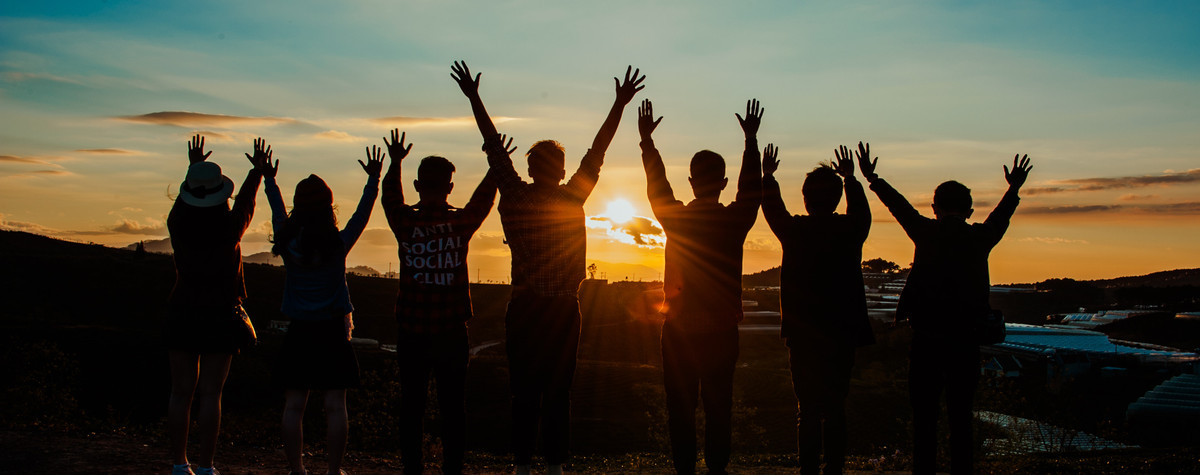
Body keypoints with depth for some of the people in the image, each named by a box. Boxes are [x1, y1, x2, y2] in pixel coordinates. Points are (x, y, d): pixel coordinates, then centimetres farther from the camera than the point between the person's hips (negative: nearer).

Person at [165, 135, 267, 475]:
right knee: (210, 394, 0)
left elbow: (184, 199, 18)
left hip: (182, 315, 3)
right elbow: (246, 201, 9)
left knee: (181, 392, 6)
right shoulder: (230, 230, -10)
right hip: (220, 317, -3)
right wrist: (257, 170, 27)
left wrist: (194, 166, 34)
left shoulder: (178, 226, -4)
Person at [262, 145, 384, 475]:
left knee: (294, 406, 5)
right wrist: (374, 179, 11)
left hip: (298, 333, 2)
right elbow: (362, 213, 3)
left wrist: (269, 180, 29)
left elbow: (278, 214, 15)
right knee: (335, 406, 1)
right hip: (332, 331, -2)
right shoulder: (339, 244, -8)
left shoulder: (287, 243, -3)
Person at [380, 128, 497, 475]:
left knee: (411, 407, 8)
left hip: (411, 333, 1)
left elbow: (390, 197, 17)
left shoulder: (404, 222, -5)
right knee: (453, 408, 6)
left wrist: (395, 162, 30)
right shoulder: (461, 222, -5)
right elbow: (484, 197, 14)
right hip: (452, 333, 0)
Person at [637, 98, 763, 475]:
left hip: (679, 330, 0)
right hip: (722, 330, 0)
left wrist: (646, 140, 23)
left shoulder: (675, 219, -5)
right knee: (719, 407, 7)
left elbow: (656, 183, 11)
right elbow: (751, 188, 11)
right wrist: (751, 139, 21)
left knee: (680, 407, 6)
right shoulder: (735, 220, -6)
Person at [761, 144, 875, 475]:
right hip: (843, 335, 2)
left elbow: (773, 211, 14)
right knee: (836, 409, 10)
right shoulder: (850, 230, -3)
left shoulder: (795, 230, -7)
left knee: (808, 410, 3)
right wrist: (850, 177, 37)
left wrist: (768, 175, 31)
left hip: (803, 334, -1)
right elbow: (861, 211, 21)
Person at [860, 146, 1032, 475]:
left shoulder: (926, 232, -2)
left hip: (926, 340, -2)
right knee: (961, 418, 9)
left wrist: (871, 177, 27)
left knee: (925, 417, 3)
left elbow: (898, 204, 12)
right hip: (965, 340, 2)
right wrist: (1014, 188, 41)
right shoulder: (980, 238, 3)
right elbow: (1001, 216, 23)